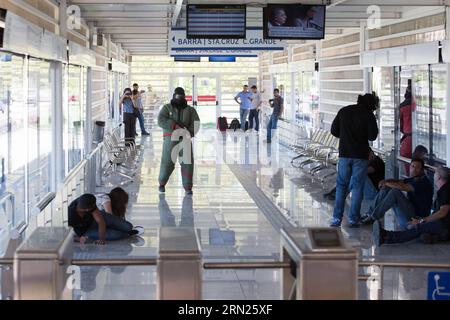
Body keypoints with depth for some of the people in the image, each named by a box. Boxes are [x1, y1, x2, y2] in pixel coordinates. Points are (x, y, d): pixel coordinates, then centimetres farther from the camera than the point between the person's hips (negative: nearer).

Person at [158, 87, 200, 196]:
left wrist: (189, 132, -20)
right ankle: (162, 183, 20)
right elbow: (161, 121, -8)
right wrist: (174, 126, -20)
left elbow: (195, 123, -1)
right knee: (167, 162, -3)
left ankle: (188, 187, -2)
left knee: (187, 163, -8)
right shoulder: (167, 108, 8)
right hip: (170, 138, -1)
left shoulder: (190, 110, 12)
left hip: (184, 139, 1)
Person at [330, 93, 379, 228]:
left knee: (341, 185, 8)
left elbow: (334, 131, 8)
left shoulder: (344, 111, 6)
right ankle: (353, 219, 2)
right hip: (361, 155, -2)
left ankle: (337, 218, 1)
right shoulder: (368, 114, -5)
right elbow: (373, 136, -7)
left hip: (344, 153, 2)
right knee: (357, 186, 4)